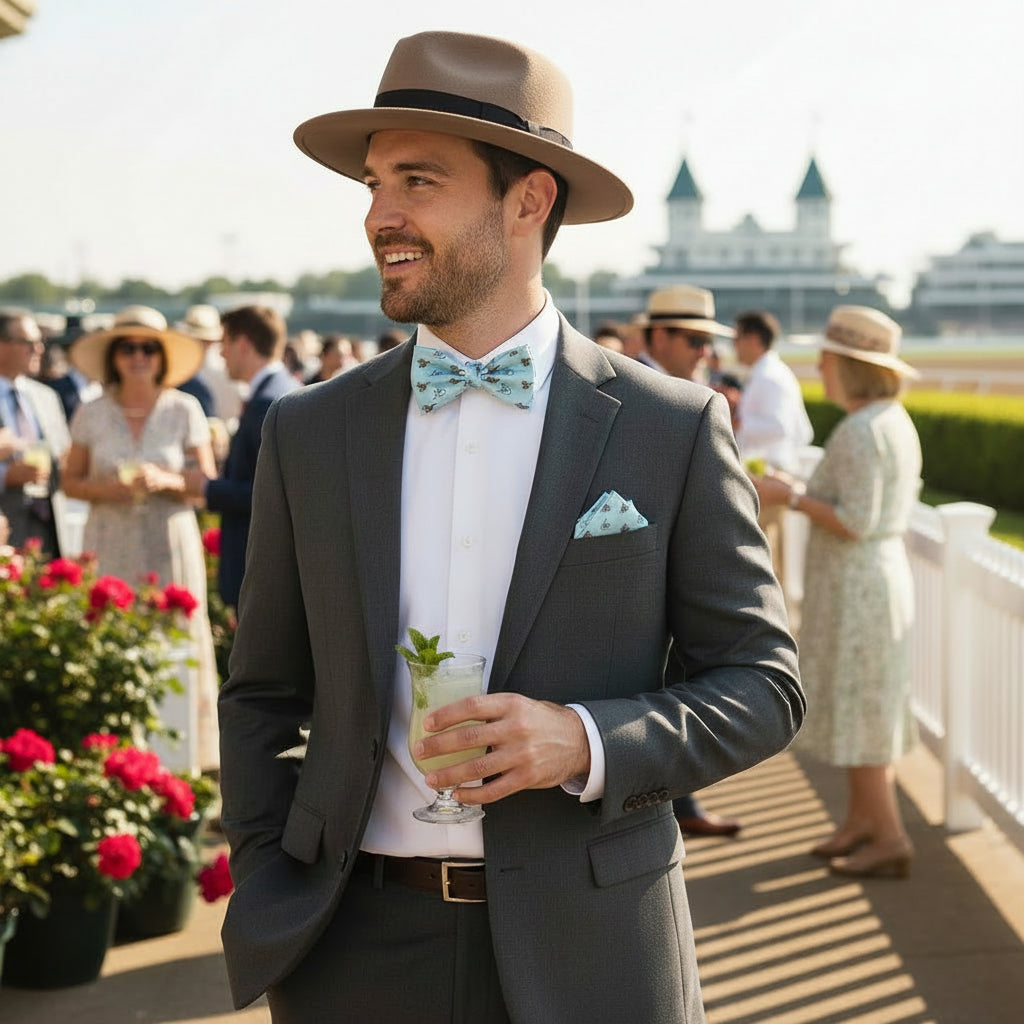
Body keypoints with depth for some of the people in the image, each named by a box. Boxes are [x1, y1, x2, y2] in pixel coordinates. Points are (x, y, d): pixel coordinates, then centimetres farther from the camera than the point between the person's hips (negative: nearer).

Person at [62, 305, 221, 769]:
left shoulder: (185, 410, 2)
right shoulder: (91, 414, 5)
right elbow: (71, 481, 10)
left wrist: (167, 482, -14)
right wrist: (106, 489, -10)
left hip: (171, 543, -1)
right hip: (111, 545, 1)